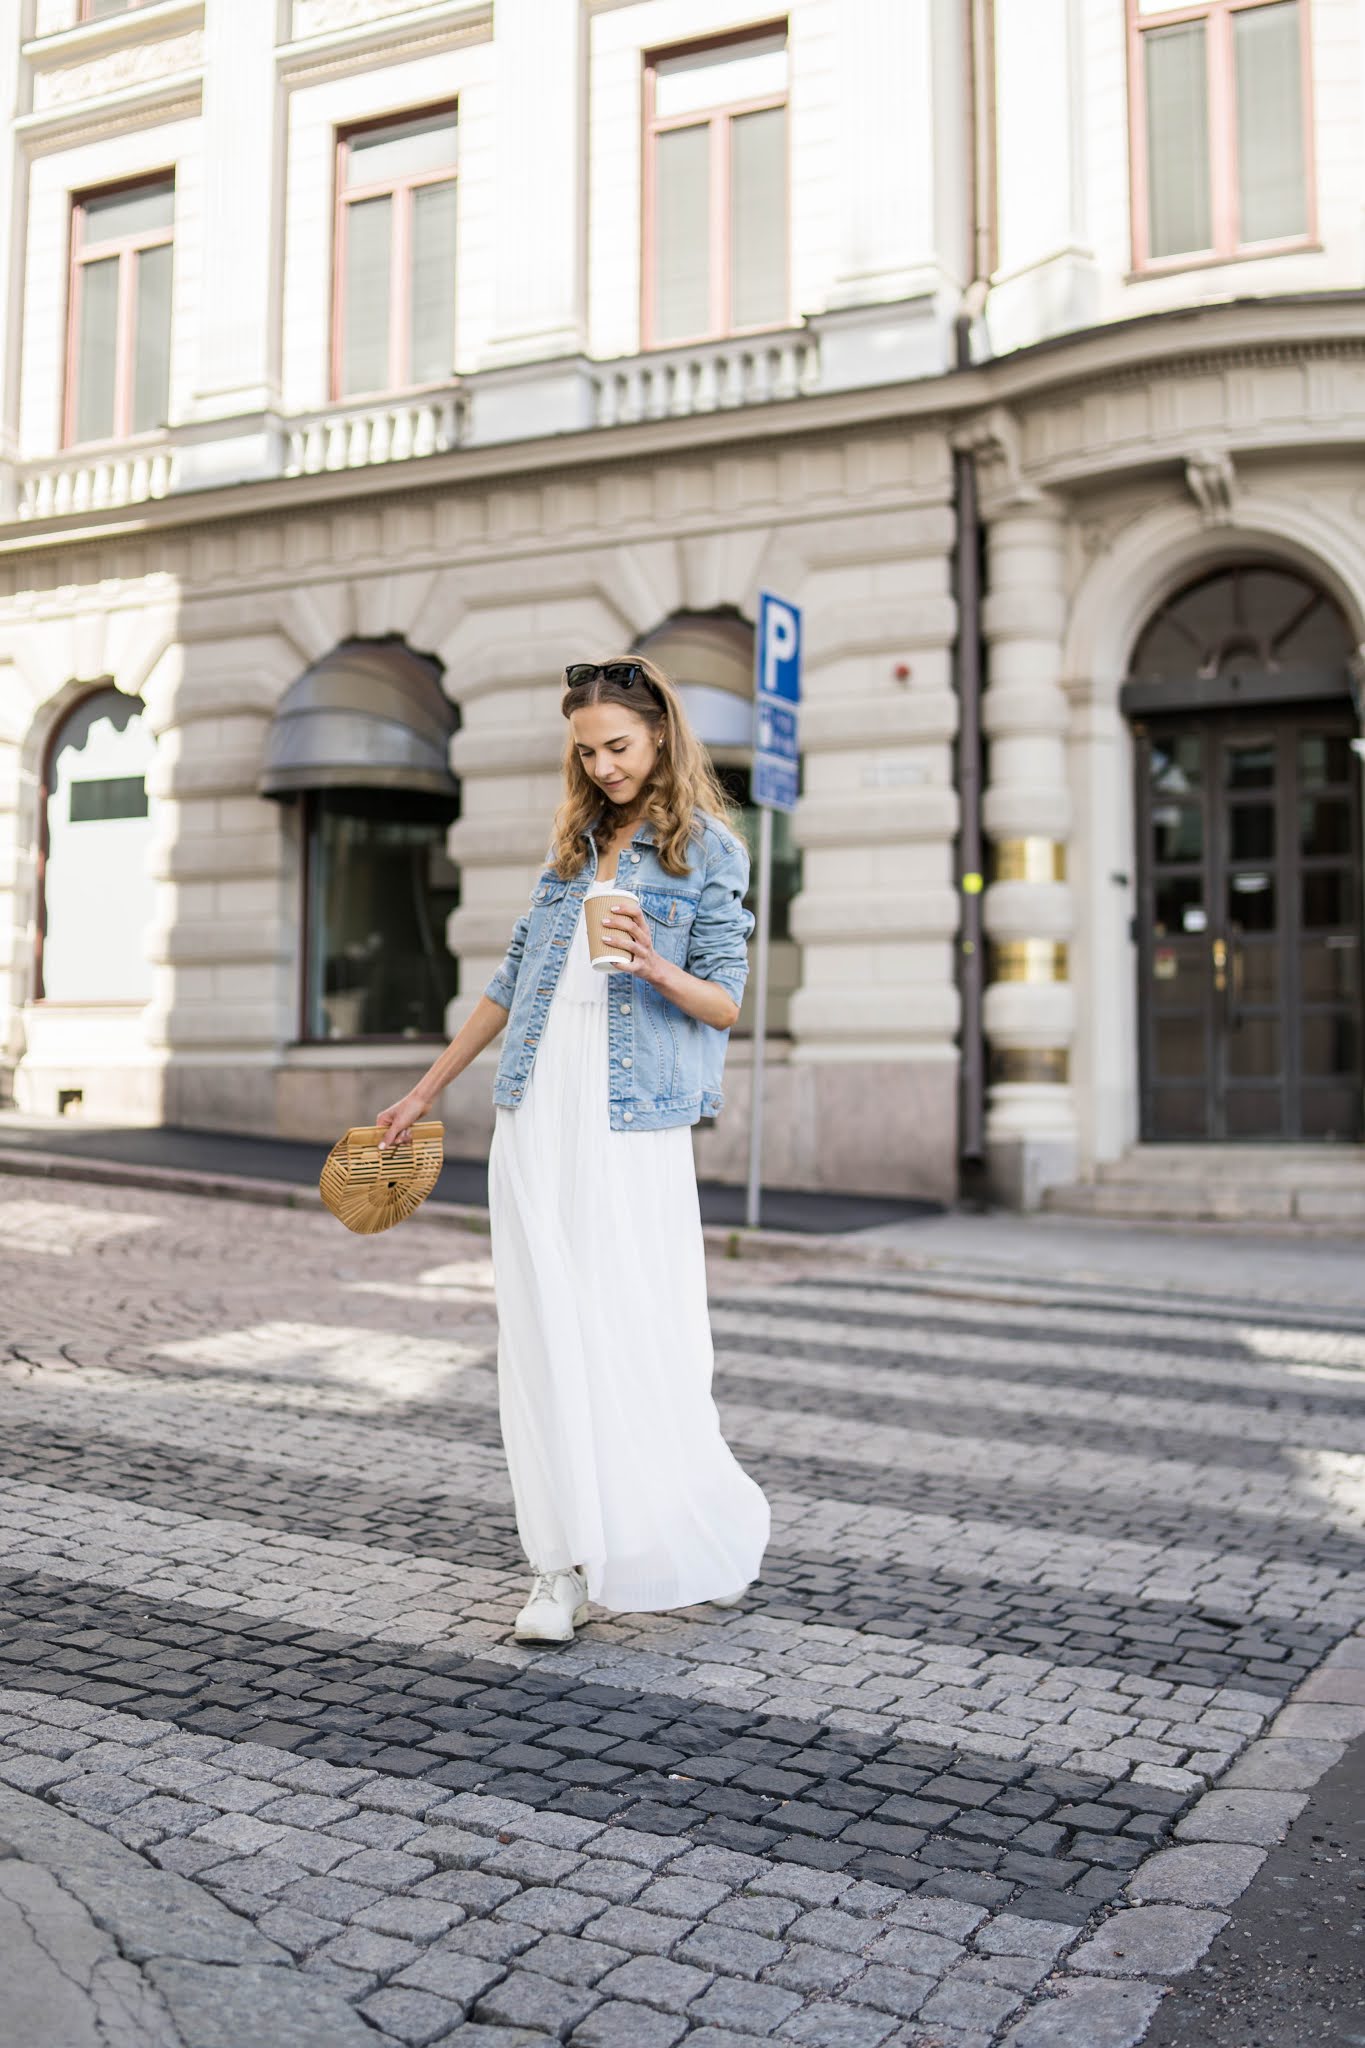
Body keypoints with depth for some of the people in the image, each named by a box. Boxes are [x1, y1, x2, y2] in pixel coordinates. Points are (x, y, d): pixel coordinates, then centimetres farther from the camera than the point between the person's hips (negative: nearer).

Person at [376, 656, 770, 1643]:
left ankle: (706, 1540, 18)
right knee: (547, 1338, 2)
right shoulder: (575, 842, 18)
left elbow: (727, 1005, -2)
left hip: (633, 1127, -5)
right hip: (535, 1118, 5)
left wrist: (657, 969, -22)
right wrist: (429, 1089, 22)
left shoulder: (707, 849, 2)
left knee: (641, 1339, -4)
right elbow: (513, 979, 22)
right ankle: (568, 1569, 10)